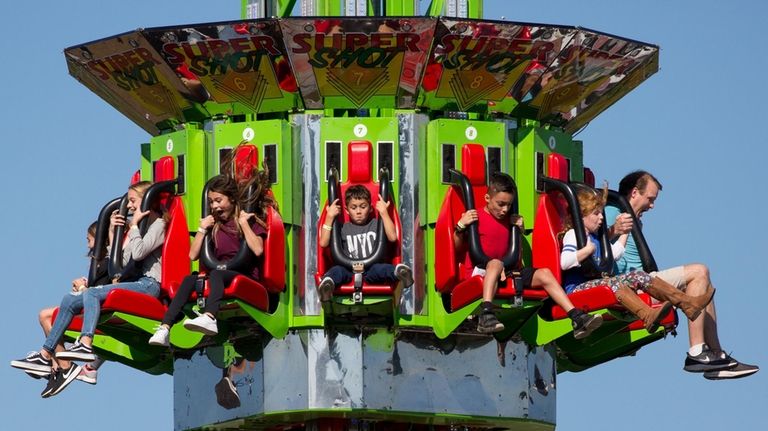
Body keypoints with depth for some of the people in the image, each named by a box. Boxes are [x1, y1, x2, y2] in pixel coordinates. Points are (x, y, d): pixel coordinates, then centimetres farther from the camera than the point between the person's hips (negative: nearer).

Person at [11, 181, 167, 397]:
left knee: (92, 293, -32)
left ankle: (86, 344, -49)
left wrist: (134, 225, -6)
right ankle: (46, 354, -6)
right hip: (135, 284, 9)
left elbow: (138, 253, -19)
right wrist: (113, 232, 13)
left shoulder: (159, 224, -1)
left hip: (149, 284, -9)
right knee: (70, 300, 0)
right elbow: (122, 263, 18)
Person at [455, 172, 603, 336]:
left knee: (544, 274, -8)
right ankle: (486, 315, -59)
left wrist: (520, 229, 8)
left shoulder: (508, 219, 17)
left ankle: (577, 318, -15)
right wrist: (461, 226, -20)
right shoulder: (476, 217, -3)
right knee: (496, 263, -42)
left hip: (505, 273, 7)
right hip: (479, 271, -7)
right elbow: (458, 246, -4)